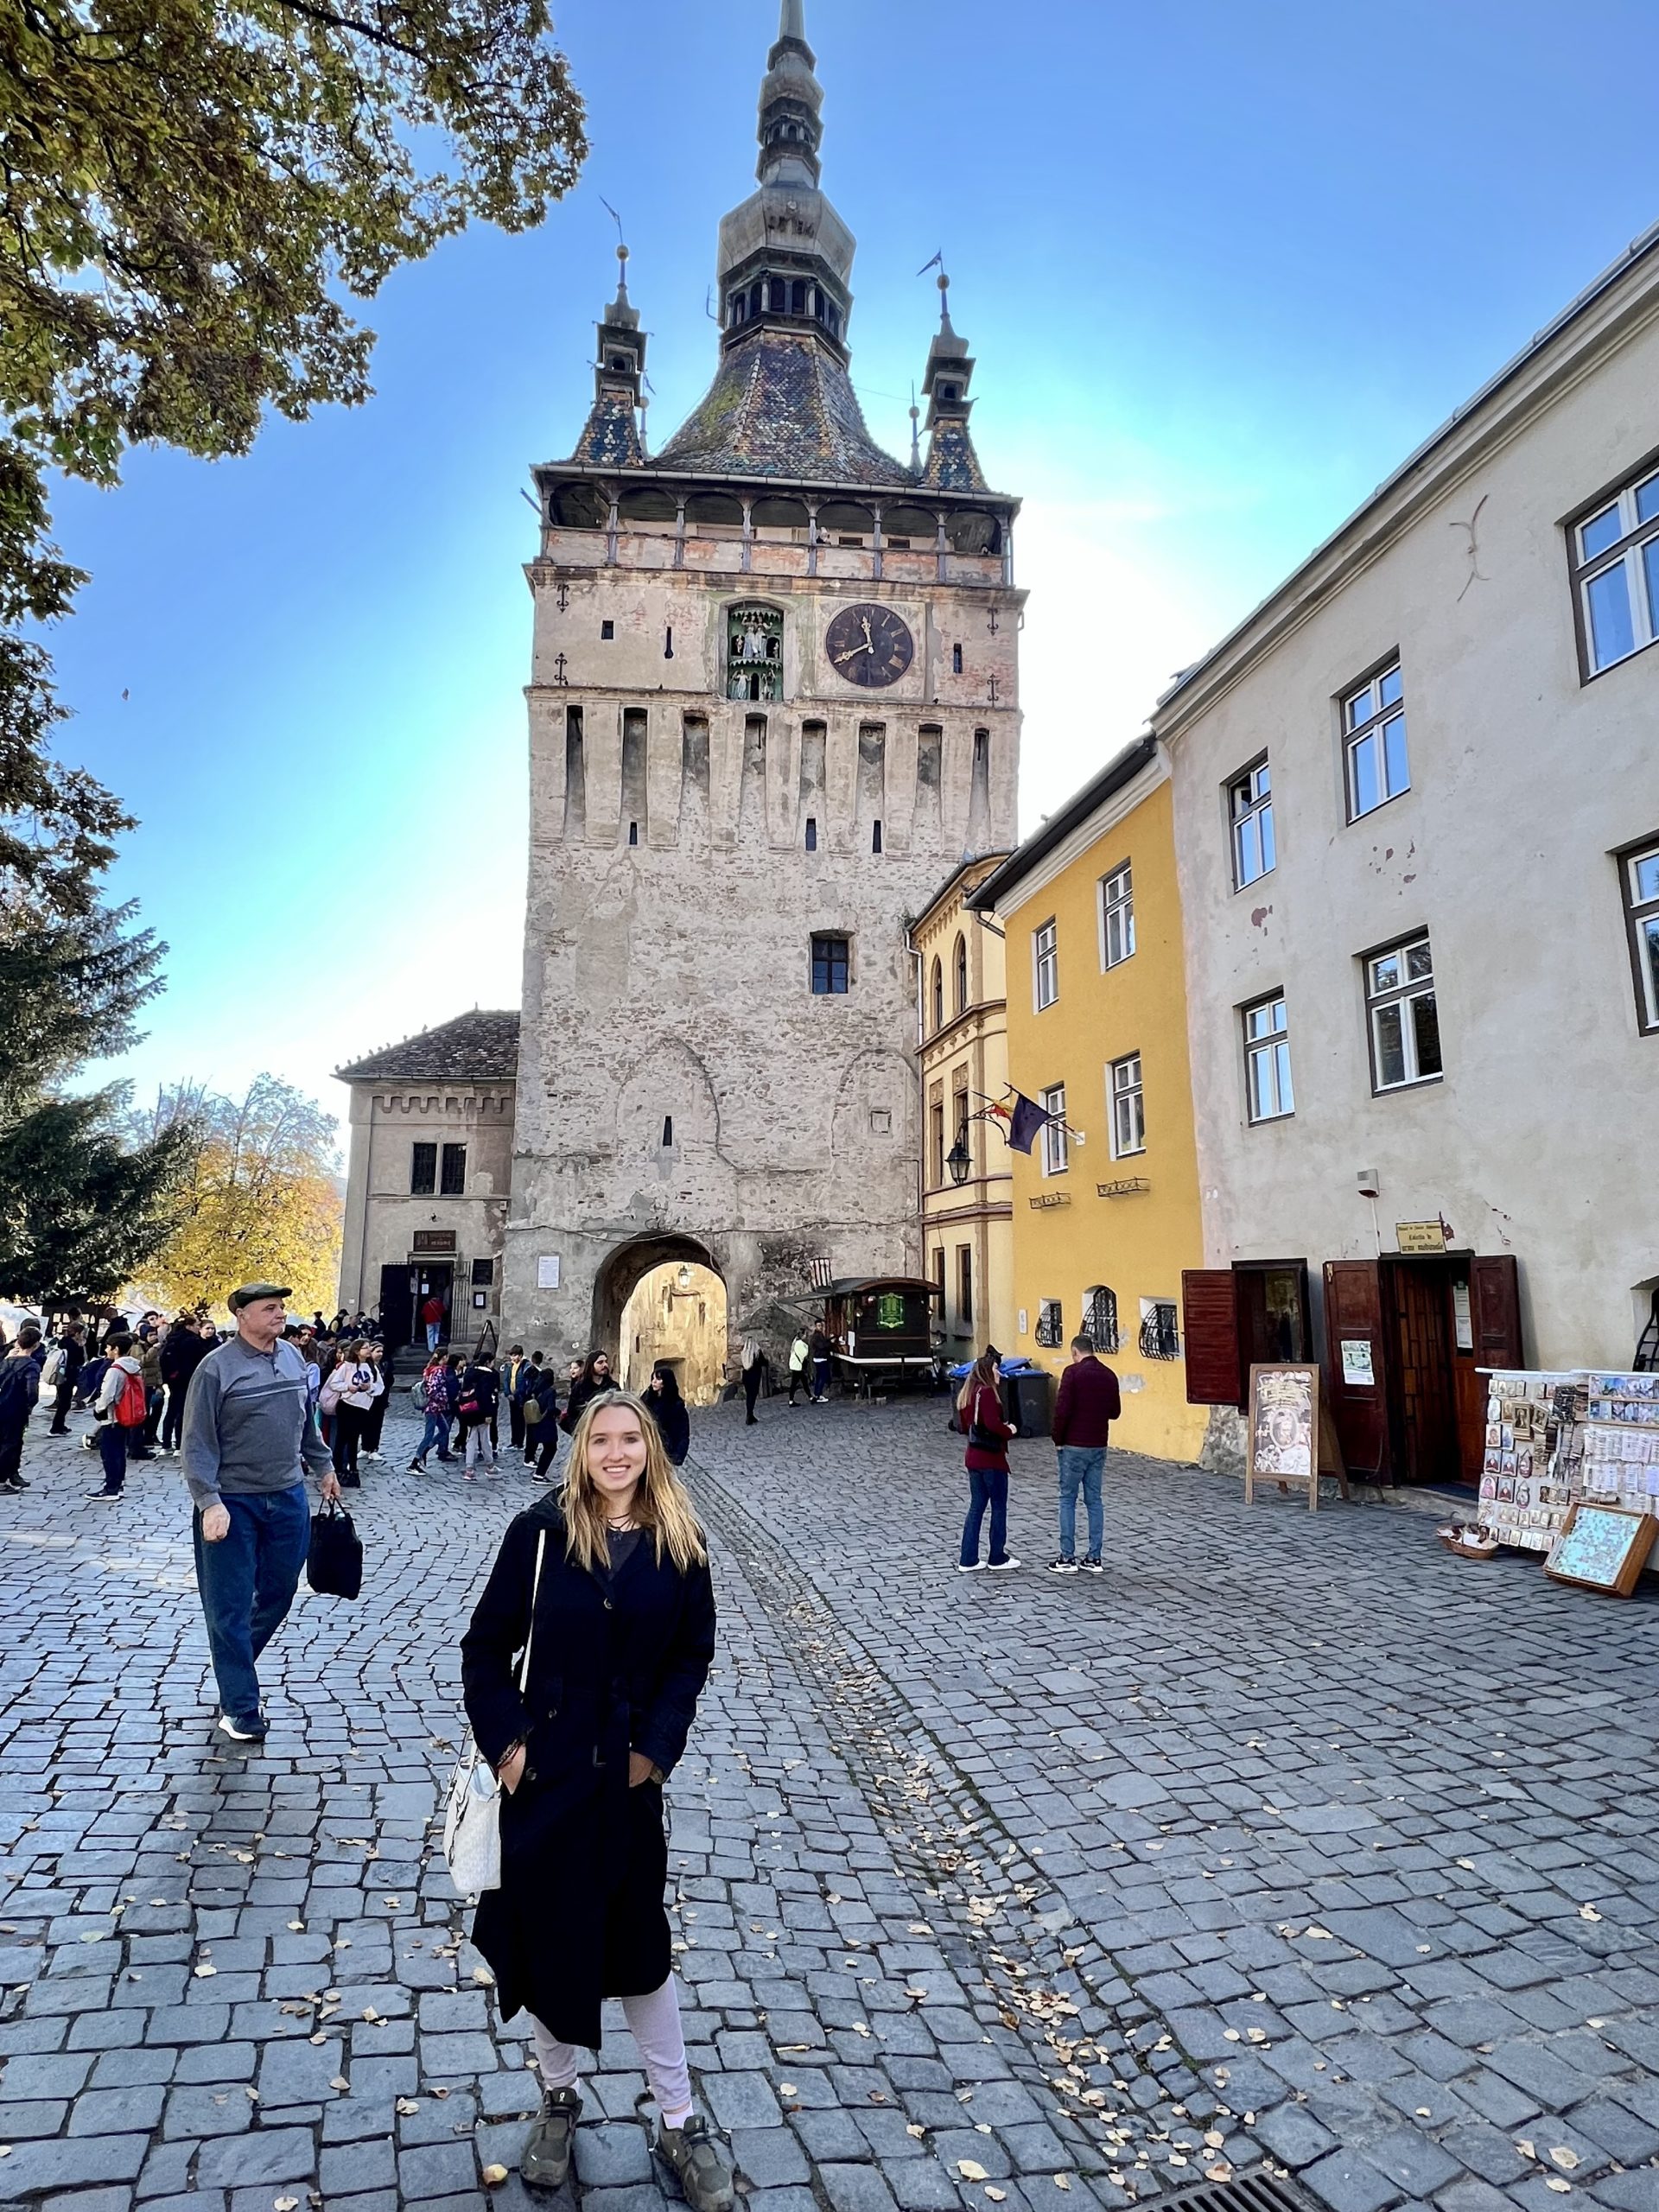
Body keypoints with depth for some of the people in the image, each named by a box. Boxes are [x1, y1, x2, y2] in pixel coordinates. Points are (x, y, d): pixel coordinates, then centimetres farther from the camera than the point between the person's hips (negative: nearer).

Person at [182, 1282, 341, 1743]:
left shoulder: (292, 1357, 5)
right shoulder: (217, 1368, -13)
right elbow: (198, 1443, -13)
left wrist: (323, 1467, 20)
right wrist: (210, 1502, -20)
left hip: (288, 1497, 6)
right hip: (233, 1502, -6)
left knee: (279, 1591, 15)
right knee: (230, 1606, 4)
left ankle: (235, 1665, 38)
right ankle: (240, 1707, 15)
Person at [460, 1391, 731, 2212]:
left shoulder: (679, 1542, -8)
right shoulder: (540, 1531, -12)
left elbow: (692, 1654, -1)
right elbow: (486, 1645, -5)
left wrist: (656, 1747, -9)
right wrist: (505, 1741, -11)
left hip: (629, 1776, 1)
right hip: (542, 1772, 0)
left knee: (638, 1943, 14)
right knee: (543, 1934, 16)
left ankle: (678, 2120, 34)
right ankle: (559, 2097, 42)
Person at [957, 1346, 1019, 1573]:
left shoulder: (966, 1393, 11)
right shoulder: (987, 1392, -16)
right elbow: (992, 1423, -25)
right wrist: (1009, 1431, -8)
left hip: (973, 1457, 8)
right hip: (992, 1459, -8)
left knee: (976, 1507, 13)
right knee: (999, 1507, 6)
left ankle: (968, 1560, 14)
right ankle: (998, 1558, 15)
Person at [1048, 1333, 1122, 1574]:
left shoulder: (1073, 1372, -12)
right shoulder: (1109, 1375, 6)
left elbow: (1063, 1409, -17)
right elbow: (1115, 1412, 12)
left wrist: (1057, 1439, -5)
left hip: (1074, 1446, -5)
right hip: (1099, 1446, 5)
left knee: (1067, 1500, 3)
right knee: (1094, 1500, 10)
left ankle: (1067, 1558, 4)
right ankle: (1094, 1558, 12)